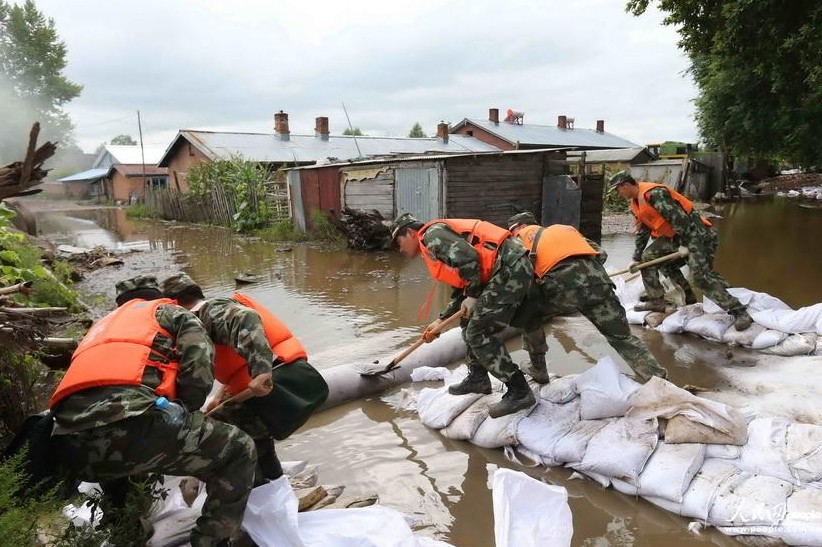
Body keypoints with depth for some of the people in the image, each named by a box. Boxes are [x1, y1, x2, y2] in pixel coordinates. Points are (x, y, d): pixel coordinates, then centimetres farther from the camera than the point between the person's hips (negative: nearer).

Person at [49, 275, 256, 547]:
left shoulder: (104, 325, 40)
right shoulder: (171, 312, 22)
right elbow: (199, 373, 4)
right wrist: (182, 411, 22)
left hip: (72, 445, 7)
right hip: (127, 423, -7)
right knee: (239, 451, 10)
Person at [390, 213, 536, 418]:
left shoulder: (432, 234, -4)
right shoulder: (434, 247, 26)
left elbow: (468, 257, -19)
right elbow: (461, 290, 28)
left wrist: (473, 296, -10)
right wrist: (440, 320, 24)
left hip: (510, 268, -10)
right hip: (510, 268, 10)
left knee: (478, 333, -7)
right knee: (470, 322, 19)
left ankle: (519, 392, -2)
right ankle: (478, 378, 29)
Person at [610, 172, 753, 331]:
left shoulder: (654, 193, -21)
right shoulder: (636, 202, 11)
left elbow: (679, 219, -25)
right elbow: (642, 230, 19)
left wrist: (687, 246, -22)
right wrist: (637, 257, 19)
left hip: (695, 232, -10)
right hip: (673, 235, 10)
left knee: (701, 275, -20)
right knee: (648, 257, 9)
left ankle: (739, 312, -14)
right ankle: (656, 301, 16)